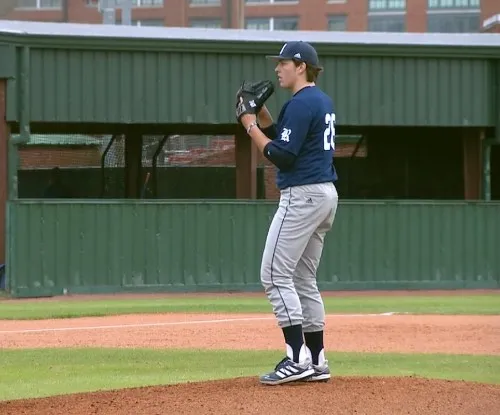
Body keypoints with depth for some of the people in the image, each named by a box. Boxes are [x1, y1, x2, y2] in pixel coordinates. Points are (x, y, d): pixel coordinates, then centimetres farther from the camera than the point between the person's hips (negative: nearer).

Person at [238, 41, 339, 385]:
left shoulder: (301, 103, -14)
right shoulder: (324, 101, 17)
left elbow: (282, 155, -19)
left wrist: (251, 126, -9)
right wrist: (262, 114, 13)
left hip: (302, 196, -10)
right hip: (326, 194, 10)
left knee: (275, 274, -9)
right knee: (303, 279, 14)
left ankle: (298, 358, -16)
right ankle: (316, 362, 12)